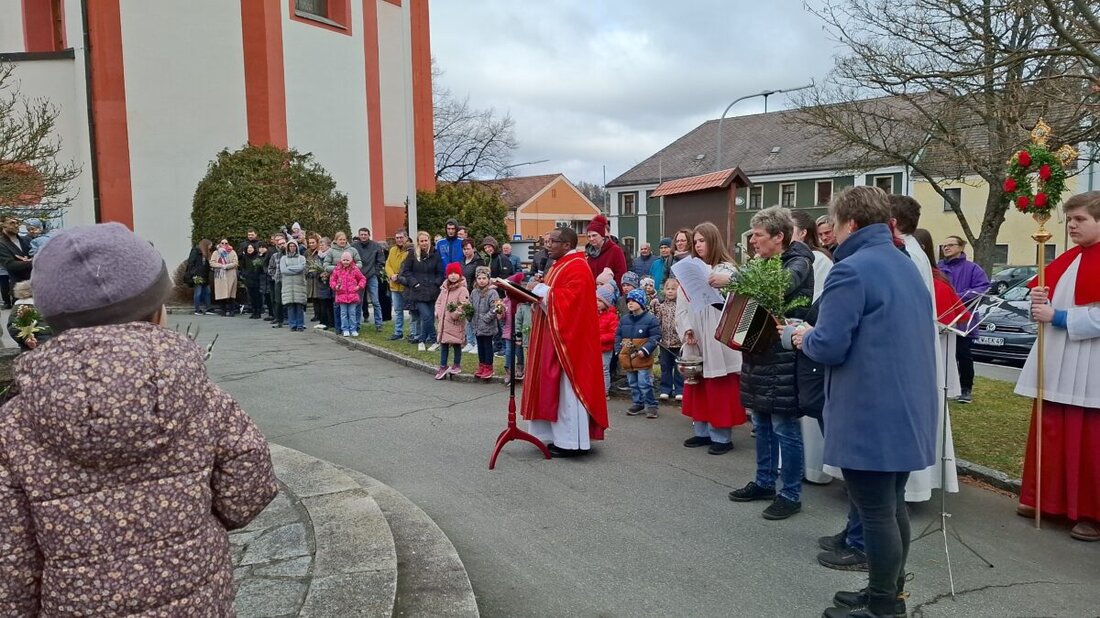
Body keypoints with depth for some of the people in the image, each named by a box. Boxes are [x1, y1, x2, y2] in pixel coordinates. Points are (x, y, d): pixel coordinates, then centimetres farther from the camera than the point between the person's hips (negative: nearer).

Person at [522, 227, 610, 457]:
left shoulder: (577, 268, -15)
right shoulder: (560, 265, 17)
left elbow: (569, 300, -26)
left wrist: (541, 290, -18)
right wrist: (538, 293, 3)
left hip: (568, 338, -11)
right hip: (553, 337, 11)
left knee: (567, 387, -6)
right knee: (554, 386, 11)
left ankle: (571, 442, 1)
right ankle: (558, 437, 18)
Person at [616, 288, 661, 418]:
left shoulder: (650, 319, -8)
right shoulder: (624, 319, 9)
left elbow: (655, 337, -10)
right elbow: (618, 336, 15)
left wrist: (645, 350, -18)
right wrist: (618, 351, 4)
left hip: (643, 359, -6)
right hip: (627, 358, 6)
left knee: (644, 384, -6)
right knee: (633, 383, 13)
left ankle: (651, 405, 4)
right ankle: (638, 404, 25)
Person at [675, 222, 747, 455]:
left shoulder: (727, 270, -4)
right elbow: (682, 306, 7)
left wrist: (726, 283, -38)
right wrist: (686, 330, -7)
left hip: (717, 340, -5)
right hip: (695, 341, 6)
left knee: (720, 389, 0)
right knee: (698, 388, 12)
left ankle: (722, 436, 8)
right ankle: (702, 431, 22)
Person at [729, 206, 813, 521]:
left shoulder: (798, 262, -9)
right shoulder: (762, 263, 14)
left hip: (783, 355, -8)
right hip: (758, 352, 8)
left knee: (785, 428, 0)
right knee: (761, 423, 16)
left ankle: (791, 494, 11)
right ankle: (764, 482, 29)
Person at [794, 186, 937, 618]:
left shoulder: (851, 270, -17)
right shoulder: (906, 264, 13)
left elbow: (828, 347, -21)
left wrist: (805, 337, 1)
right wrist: (818, 335, 19)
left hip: (870, 416, -9)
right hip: (906, 409, 10)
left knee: (875, 512, 2)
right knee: (893, 504, 19)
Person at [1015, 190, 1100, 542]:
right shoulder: (1065, 262, 13)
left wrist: (1056, 317, -16)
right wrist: (1041, 303, -2)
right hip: (1055, 363, 7)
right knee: (1050, 435, 13)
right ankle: (1047, 499, 24)